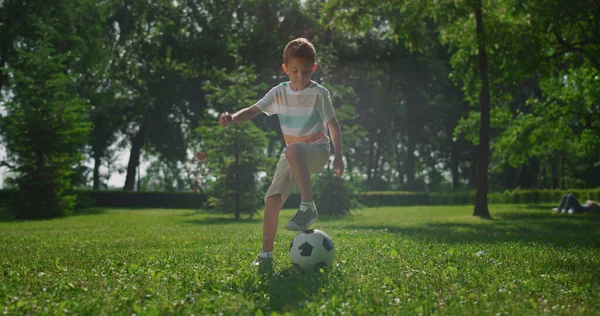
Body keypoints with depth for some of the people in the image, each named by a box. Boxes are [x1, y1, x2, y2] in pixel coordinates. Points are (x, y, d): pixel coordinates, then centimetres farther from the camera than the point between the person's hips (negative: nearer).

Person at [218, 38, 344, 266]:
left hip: (316, 151, -5)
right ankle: (266, 254, 6)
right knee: (272, 199, -7)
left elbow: (333, 126, -5)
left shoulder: (319, 93, -8)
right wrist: (232, 117, -26)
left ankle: (308, 207, -38)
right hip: (293, 156, 5)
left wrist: (338, 156, -14)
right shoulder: (280, 92, 2)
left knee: (293, 150, -41)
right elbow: (254, 110, -5)